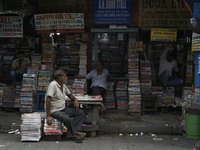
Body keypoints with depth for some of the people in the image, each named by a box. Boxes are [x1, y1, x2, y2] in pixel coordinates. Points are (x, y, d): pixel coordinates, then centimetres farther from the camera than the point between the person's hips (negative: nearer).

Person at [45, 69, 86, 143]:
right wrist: (48, 116, -29)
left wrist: (75, 99, 1)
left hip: (63, 109, 9)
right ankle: (75, 133, -11)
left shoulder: (63, 85, 9)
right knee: (66, 118, -36)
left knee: (80, 112, -3)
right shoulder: (53, 85, -19)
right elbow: (48, 100, -25)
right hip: (54, 111, -9)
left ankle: (71, 133, -15)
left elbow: (69, 94, 26)